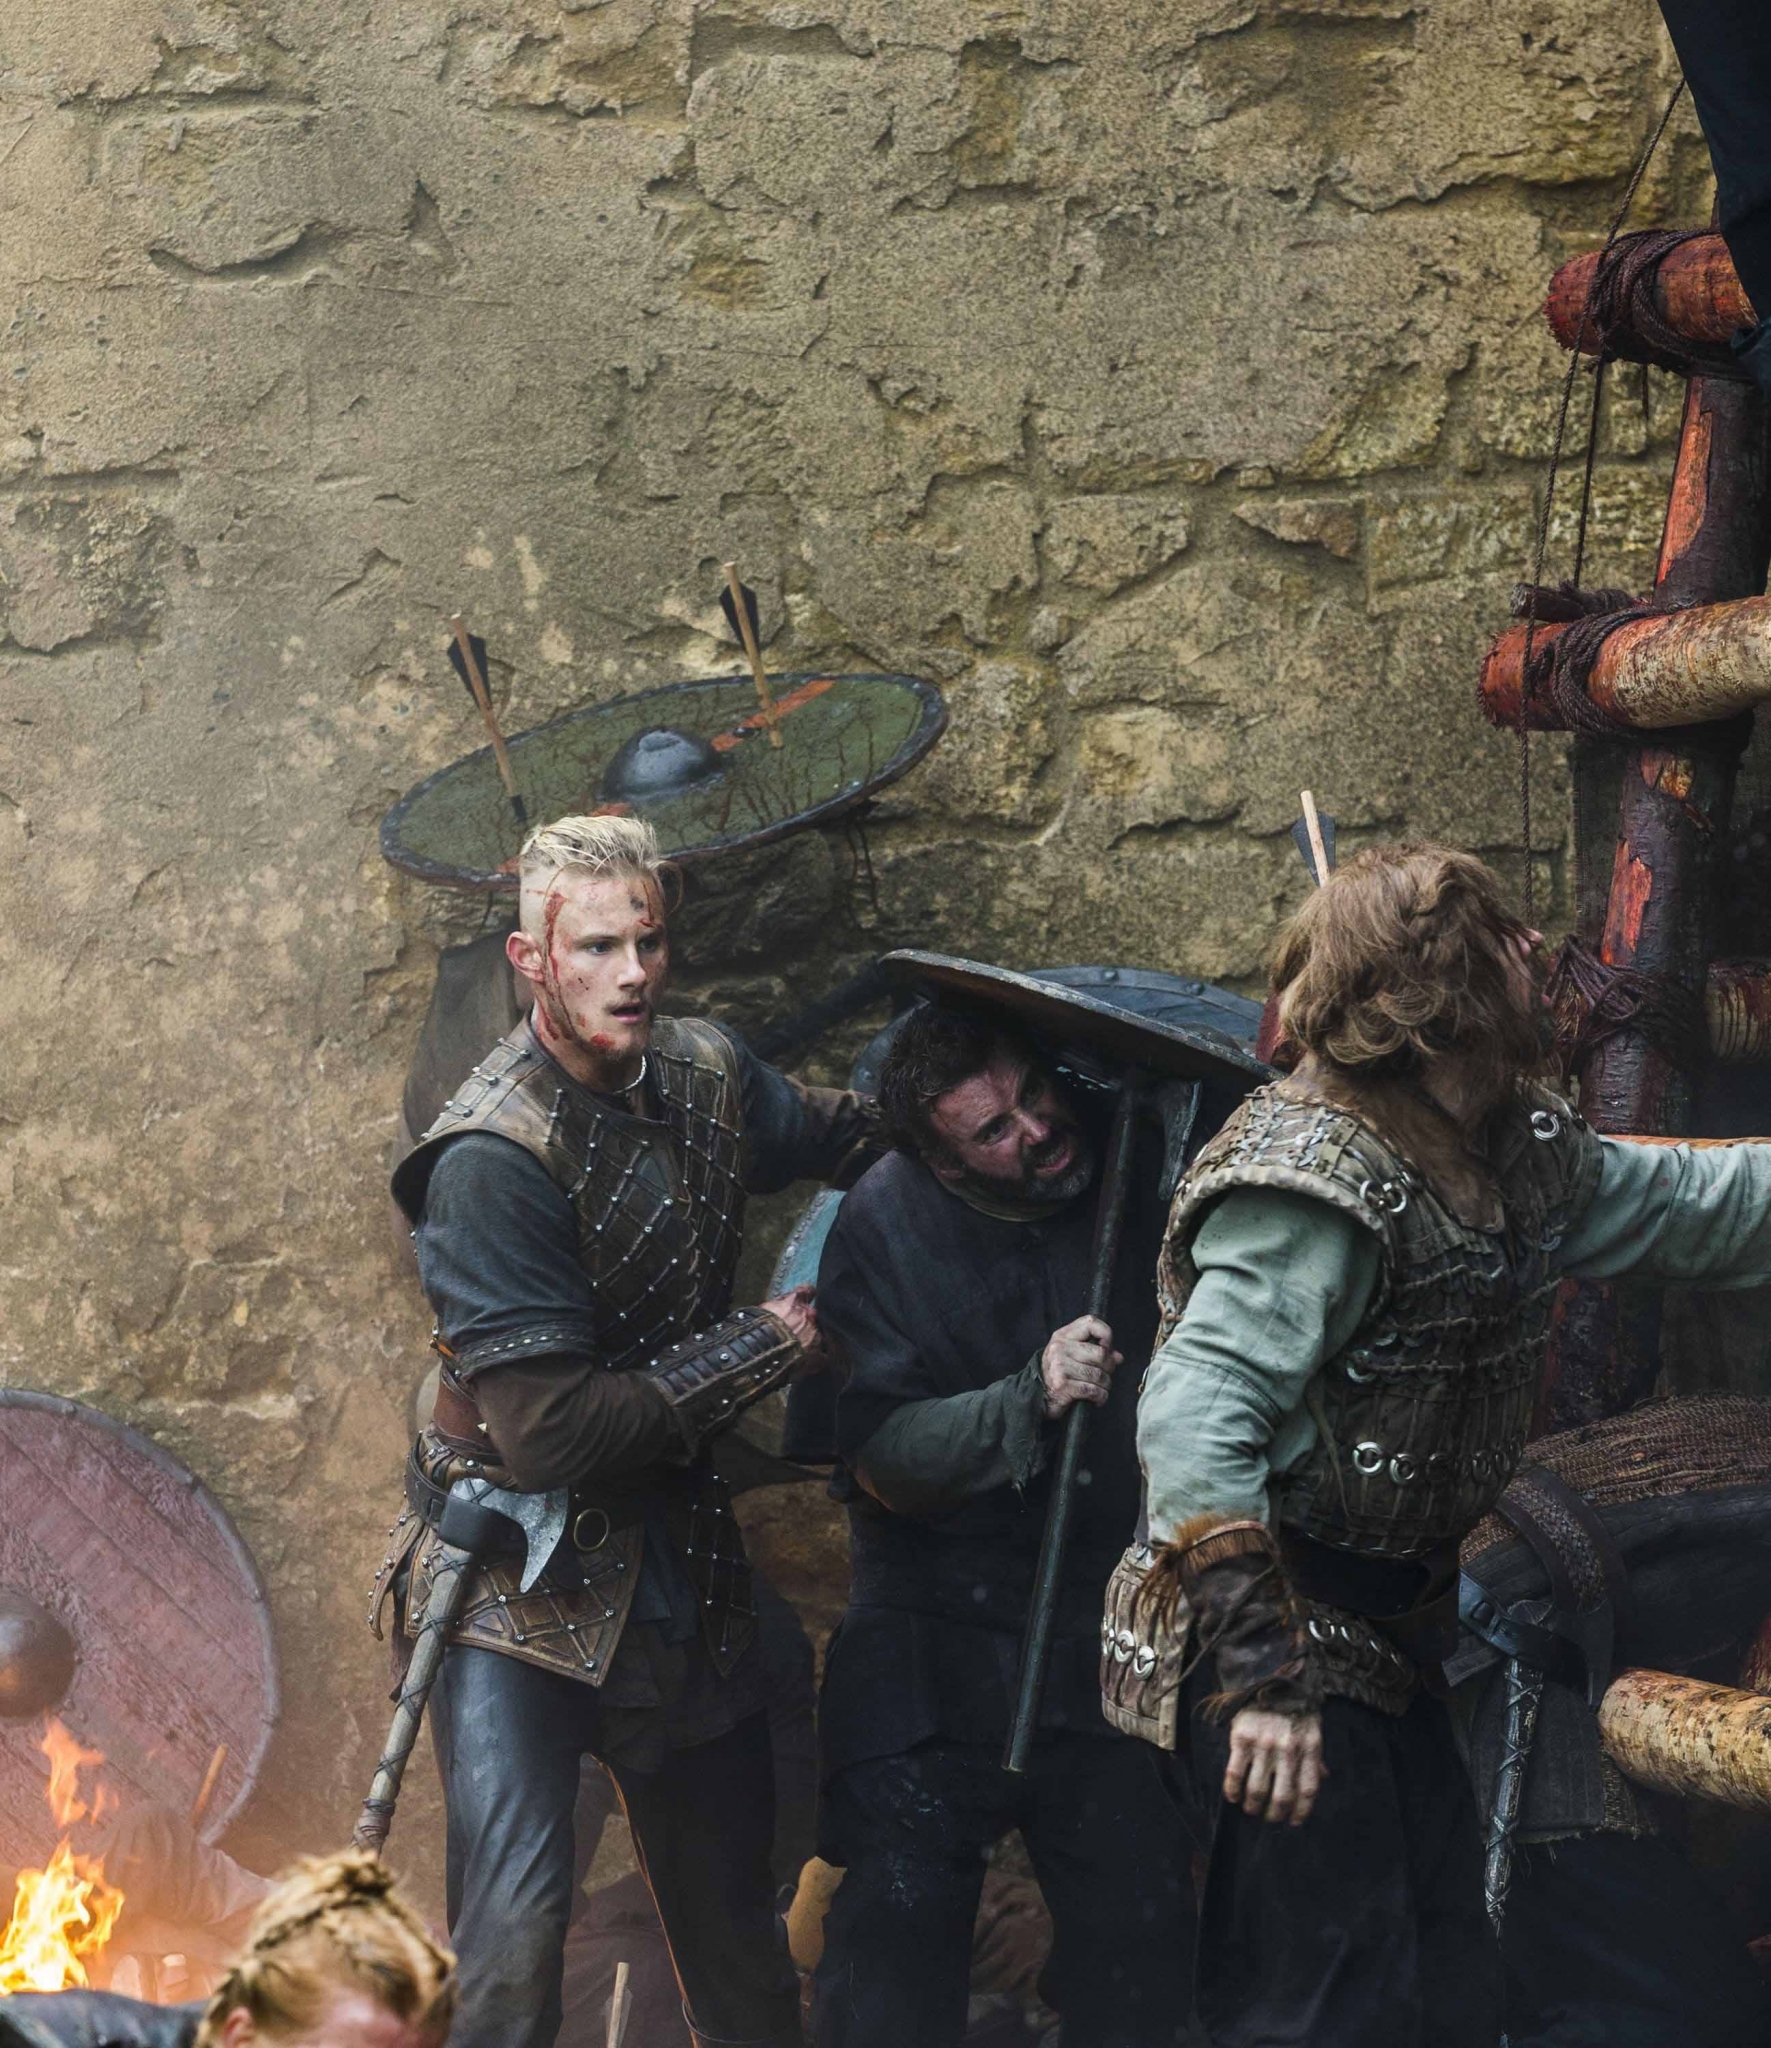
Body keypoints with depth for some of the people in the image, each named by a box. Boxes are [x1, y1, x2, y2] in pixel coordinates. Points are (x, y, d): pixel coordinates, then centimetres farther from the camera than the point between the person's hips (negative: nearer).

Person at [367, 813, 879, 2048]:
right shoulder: (494, 1159, -22)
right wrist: (765, 1347, -16)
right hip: (524, 1577, -7)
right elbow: (550, 1436, -25)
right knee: (513, 1942, -19)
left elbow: (845, 1132, 24)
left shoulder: (706, 1074, 0)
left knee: (733, 1915, 16)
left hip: (677, 1565, 7)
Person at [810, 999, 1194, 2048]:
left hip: (1114, 1640, 2)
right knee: (898, 1925, -6)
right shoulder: (887, 1226, -10)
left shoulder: (1144, 1175, -5)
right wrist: (1033, 1399, -29)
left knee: (1137, 1945, 4)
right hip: (938, 1637, -2)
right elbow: (884, 1459, -16)